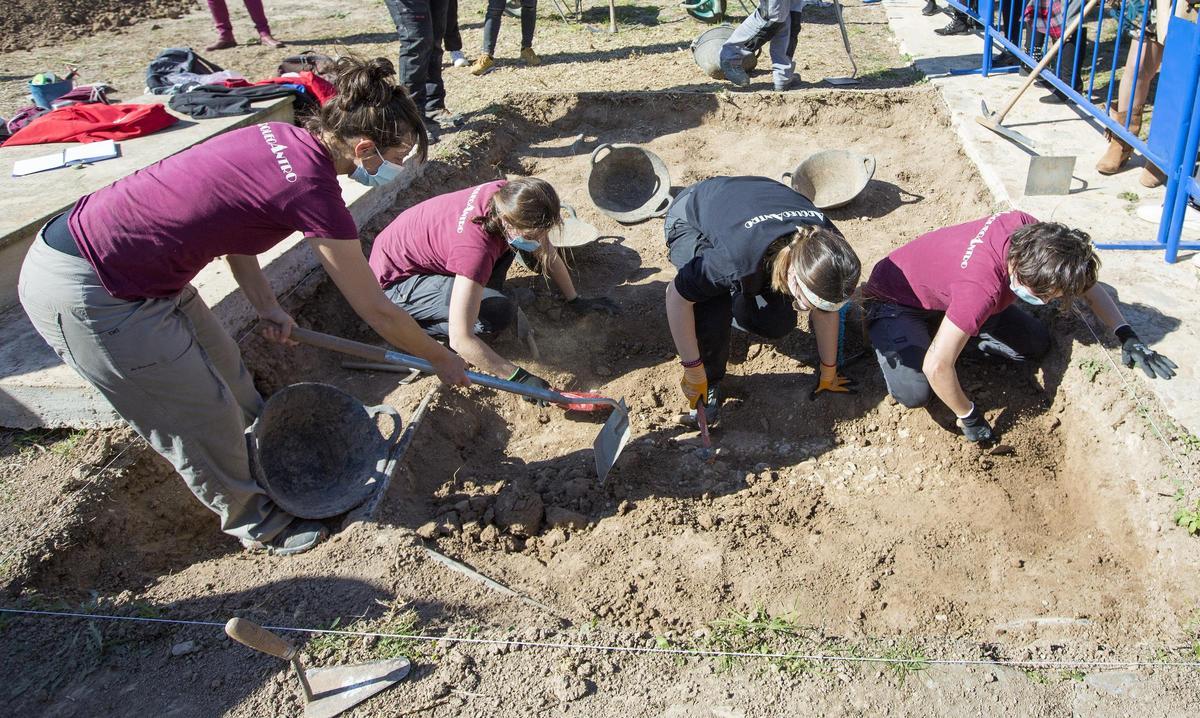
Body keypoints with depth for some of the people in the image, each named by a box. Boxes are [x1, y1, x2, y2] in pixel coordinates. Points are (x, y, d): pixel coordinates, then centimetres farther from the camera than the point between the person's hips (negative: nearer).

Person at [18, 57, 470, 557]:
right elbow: (375, 311, -14)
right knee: (203, 417, 8)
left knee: (223, 367, 25)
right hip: (86, 298, -9)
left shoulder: (279, 136, 0)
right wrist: (443, 360, 0)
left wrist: (266, 307, 12)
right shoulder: (312, 191, -25)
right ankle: (254, 524, 32)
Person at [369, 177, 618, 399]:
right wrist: (520, 378, -35)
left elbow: (547, 252, 1)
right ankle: (415, 320, -4)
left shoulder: (507, 197, -19)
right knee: (498, 314, -26)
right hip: (396, 279, -7)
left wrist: (575, 301, 6)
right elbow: (461, 340, -40)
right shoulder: (476, 248, -39)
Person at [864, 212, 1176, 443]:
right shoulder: (983, 290, -44)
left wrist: (1127, 335, -11)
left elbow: (1084, 282, -3)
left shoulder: (1028, 230, -22)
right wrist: (970, 418, -24)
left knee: (1037, 343, -2)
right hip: (896, 301, -7)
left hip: (945, 291, 7)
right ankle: (885, 337, 0)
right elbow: (936, 367, -41)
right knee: (915, 393, -30)